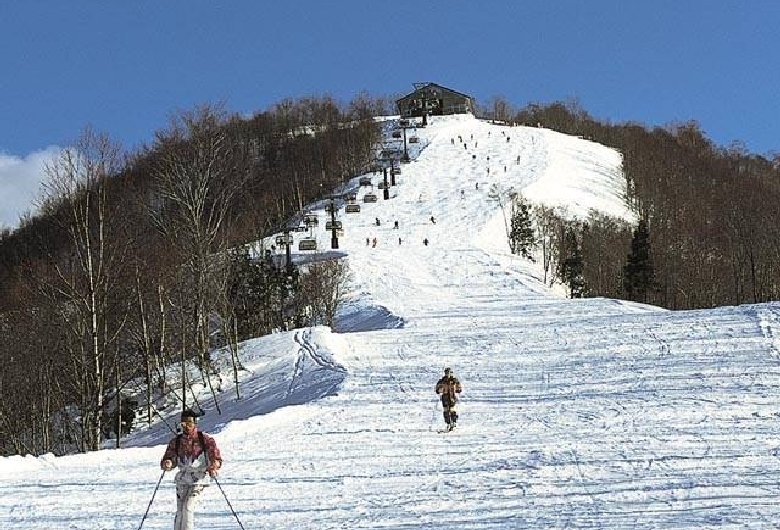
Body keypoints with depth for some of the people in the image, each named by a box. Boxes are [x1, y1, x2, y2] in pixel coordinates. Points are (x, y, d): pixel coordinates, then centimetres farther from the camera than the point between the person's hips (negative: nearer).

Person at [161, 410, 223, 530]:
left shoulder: (204, 439, -2)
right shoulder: (176, 442, 7)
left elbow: (217, 458, -2)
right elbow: (168, 459, 10)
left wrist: (213, 468, -22)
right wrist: (167, 464, -14)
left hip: (198, 480, -3)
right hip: (182, 479, 3)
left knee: (188, 508, -17)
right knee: (180, 511, 0)